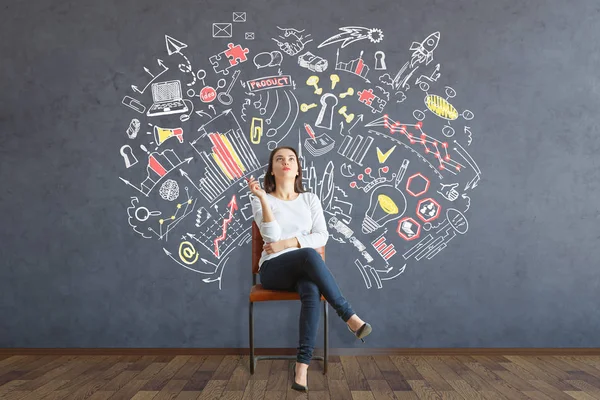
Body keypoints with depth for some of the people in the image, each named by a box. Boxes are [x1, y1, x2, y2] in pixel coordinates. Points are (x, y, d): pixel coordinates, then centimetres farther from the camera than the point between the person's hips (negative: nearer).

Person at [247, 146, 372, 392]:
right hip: (274, 269, -2)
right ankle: (349, 317, -31)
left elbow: (322, 237, 2)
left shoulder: (310, 199, 12)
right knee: (309, 255, -36)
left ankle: (302, 366, -38)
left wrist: (287, 243, -9)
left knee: (312, 291, -36)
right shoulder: (260, 201, 5)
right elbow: (273, 237, -11)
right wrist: (262, 197, -19)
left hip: (305, 269, 2)